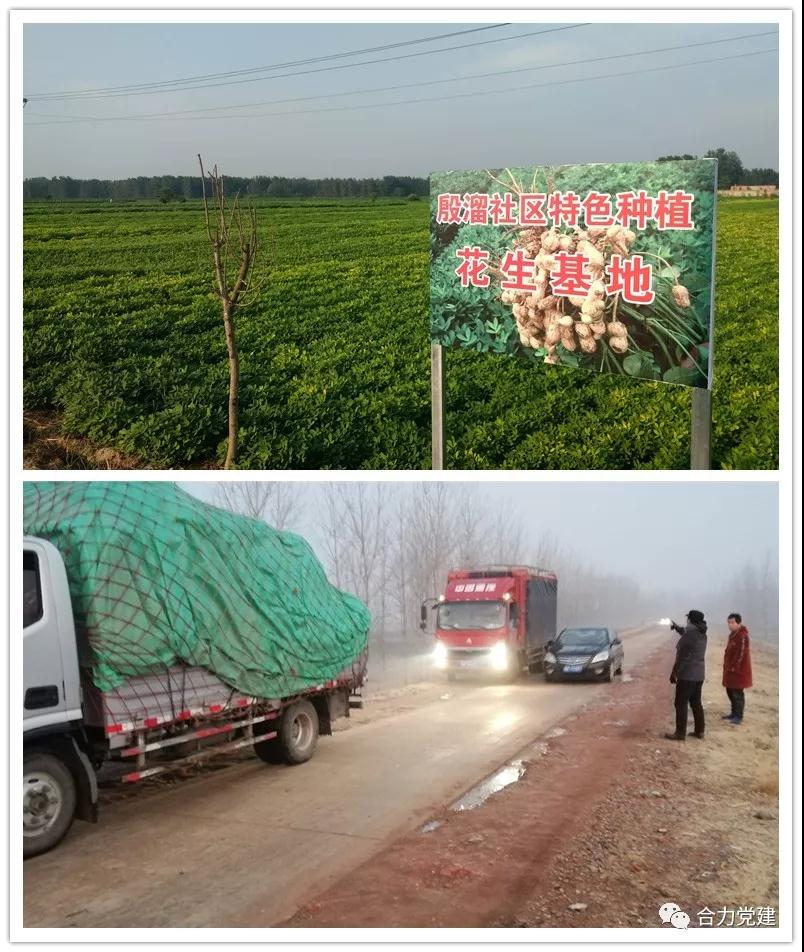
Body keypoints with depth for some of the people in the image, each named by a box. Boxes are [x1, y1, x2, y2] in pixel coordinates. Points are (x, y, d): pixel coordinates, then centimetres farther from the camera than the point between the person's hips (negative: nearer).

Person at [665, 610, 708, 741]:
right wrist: (677, 627, 48)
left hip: (687, 675, -9)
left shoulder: (689, 635, -18)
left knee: (681, 704, -3)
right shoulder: (702, 635, 8)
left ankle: (680, 733, -2)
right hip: (699, 674, 9)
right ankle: (699, 731, 19)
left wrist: (673, 673, -8)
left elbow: (681, 657, -16)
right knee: (696, 703, 16)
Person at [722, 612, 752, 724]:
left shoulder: (742, 636, -18)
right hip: (730, 669, 10)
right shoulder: (732, 635, 13)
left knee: (737, 693, -6)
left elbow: (741, 653, -22)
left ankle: (738, 717, 0)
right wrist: (727, 667, 16)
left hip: (739, 670, -10)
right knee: (730, 691, 16)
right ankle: (734, 713, 28)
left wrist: (734, 667, -20)